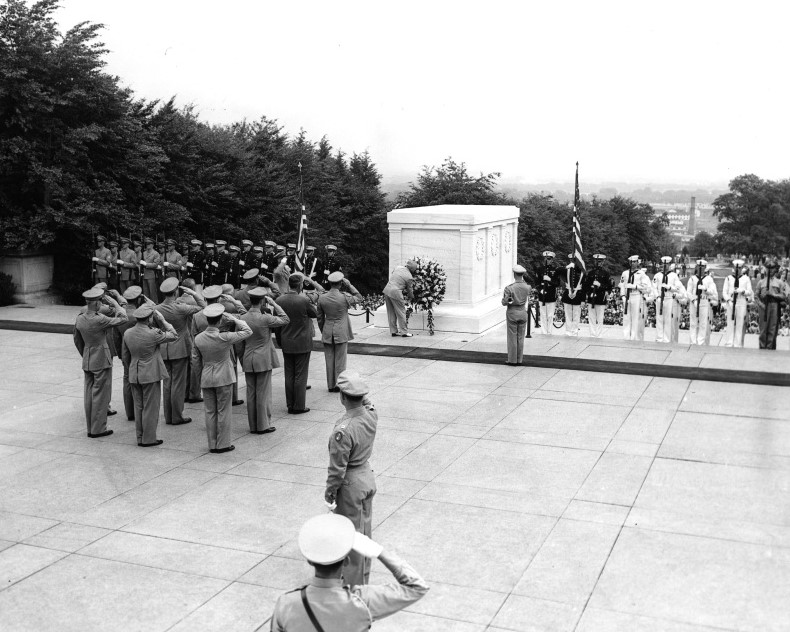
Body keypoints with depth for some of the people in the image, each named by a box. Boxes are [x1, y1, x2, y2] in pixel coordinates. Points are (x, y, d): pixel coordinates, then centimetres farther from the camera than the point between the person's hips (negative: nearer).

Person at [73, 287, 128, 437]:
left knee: (89, 394, 13)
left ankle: (91, 428, 20)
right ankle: (98, 429, 4)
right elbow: (122, 318, -17)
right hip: (101, 360, -7)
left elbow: (77, 340, 12)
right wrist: (114, 303, -8)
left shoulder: (79, 318, 2)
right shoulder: (99, 320, -22)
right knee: (101, 394, 1)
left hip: (87, 361, 7)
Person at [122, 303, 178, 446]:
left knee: (138, 407, 13)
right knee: (150, 408, 3)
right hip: (150, 375, -6)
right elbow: (174, 336, -7)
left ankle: (140, 438, 20)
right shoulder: (153, 334, -19)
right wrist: (162, 320, -4)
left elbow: (125, 357, 11)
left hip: (134, 376, 6)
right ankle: (149, 439, 7)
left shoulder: (127, 333, 1)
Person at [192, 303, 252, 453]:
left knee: (210, 412, 11)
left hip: (206, 379, 4)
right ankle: (223, 444, 11)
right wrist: (233, 319, -5)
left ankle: (212, 445, 17)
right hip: (224, 378, -3)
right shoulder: (225, 338, -18)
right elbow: (248, 331, -10)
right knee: (223, 411, 6)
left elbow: (195, 361, 2)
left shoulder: (198, 339, -7)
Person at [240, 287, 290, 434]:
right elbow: (286, 320, -5)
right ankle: (263, 425, 8)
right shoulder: (265, 319, -17)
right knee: (263, 393, 3)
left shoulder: (242, 319, 0)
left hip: (248, 361, 5)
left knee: (251, 394, 10)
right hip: (263, 361, -5)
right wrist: (274, 304, -4)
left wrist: (242, 361, 16)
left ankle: (253, 425, 18)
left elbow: (240, 342, 7)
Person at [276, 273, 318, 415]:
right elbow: (315, 314, -2)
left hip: (286, 344, 4)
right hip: (302, 344, -4)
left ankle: (290, 405, 18)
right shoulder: (304, 300, -18)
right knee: (300, 376, 4)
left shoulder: (279, 301, -4)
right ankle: (299, 406, 8)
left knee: (289, 375, 12)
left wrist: (280, 341, 15)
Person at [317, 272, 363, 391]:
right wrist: (349, 285, -1)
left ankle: (331, 385, 18)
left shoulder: (322, 298, -4)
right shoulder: (345, 297, -15)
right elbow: (359, 297, 5)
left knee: (329, 360, 11)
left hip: (327, 333, 3)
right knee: (340, 359, 7)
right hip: (341, 333, -3)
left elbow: (320, 318, 4)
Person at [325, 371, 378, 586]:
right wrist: (362, 396, -2)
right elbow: (366, 404, 16)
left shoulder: (343, 430, -32)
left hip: (350, 486, -8)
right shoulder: (371, 414, -12)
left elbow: (338, 467, -22)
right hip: (368, 477, 8)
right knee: (365, 529, 22)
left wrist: (329, 490, -8)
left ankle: (353, 582, 24)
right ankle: (364, 575, 39)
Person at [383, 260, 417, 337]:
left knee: (391, 313, 14)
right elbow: (409, 289, 3)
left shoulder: (398, 267, 8)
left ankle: (393, 331, 21)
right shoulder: (409, 277, -8)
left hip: (387, 289, 7)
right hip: (395, 292, -7)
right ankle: (404, 332, 9)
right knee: (401, 313, 5)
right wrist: (411, 297, 24)